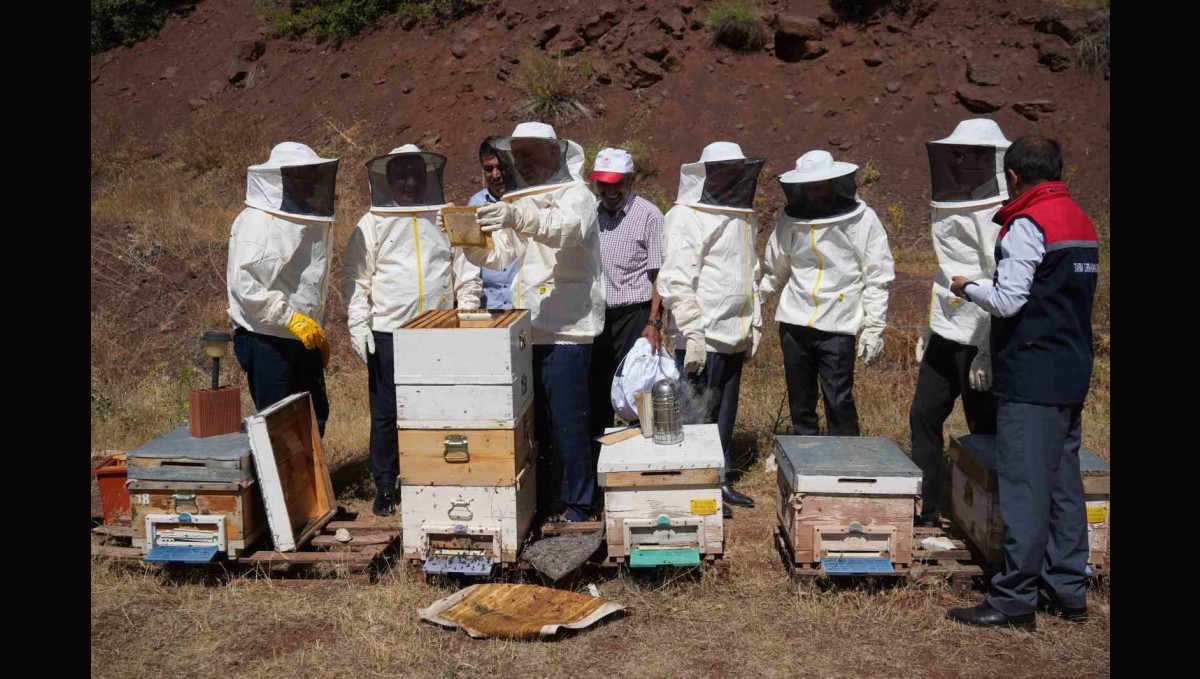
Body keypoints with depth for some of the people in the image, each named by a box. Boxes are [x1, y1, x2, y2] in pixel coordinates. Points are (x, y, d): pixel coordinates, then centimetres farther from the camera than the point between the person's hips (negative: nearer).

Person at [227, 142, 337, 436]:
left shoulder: (315, 222, 11)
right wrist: (292, 318, -23)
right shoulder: (255, 223, -14)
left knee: (315, 417, 12)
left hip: (306, 338, 8)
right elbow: (244, 283, -21)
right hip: (266, 339, -7)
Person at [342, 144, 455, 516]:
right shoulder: (372, 224, 4)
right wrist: (358, 325, -6)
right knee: (386, 414, 6)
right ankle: (385, 486, 18)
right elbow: (355, 276, 2)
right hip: (388, 333, -1)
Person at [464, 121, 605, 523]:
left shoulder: (576, 195, -6)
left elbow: (563, 228, -30)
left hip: (566, 330, -7)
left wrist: (517, 215, -48)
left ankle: (579, 505, 9)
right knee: (534, 421, 13)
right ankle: (543, 498, 25)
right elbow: (498, 255, 11)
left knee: (569, 423, -3)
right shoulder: (520, 202, 18)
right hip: (527, 329, 8)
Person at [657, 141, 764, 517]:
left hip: (734, 336, 8)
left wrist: (754, 324, 20)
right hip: (704, 337, -8)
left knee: (725, 414, 15)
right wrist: (692, 334, -22)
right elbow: (676, 282, -17)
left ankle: (721, 480, 25)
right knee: (697, 416, -4)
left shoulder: (743, 217, 16)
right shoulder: (685, 218, -10)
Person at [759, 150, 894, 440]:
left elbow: (877, 279, -4)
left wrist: (874, 329, -7)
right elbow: (773, 272, 11)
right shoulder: (790, 219, 3)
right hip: (794, 324, 4)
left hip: (837, 327, -4)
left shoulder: (862, 219, -5)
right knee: (800, 403, 12)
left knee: (839, 402, -3)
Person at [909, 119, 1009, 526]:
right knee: (924, 415, 11)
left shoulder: (999, 212, -15)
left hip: (978, 340, -9)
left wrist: (990, 350, -22)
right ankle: (926, 509, 22)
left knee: (984, 429, 2)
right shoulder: (957, 205, 13)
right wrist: (930, 329, 20)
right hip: (946, 335, 9)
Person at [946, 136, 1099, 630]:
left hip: (1030, 378, -9)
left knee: (1023, 487, -5)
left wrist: (967, 288, 0)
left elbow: (1007, 301, -18)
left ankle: (1015, 600, 0)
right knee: (1064, 485, 13)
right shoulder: (1082, 223, 14)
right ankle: (1067, 591, 22)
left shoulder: (1027, 225, -13)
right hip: (1073, 372, 9)